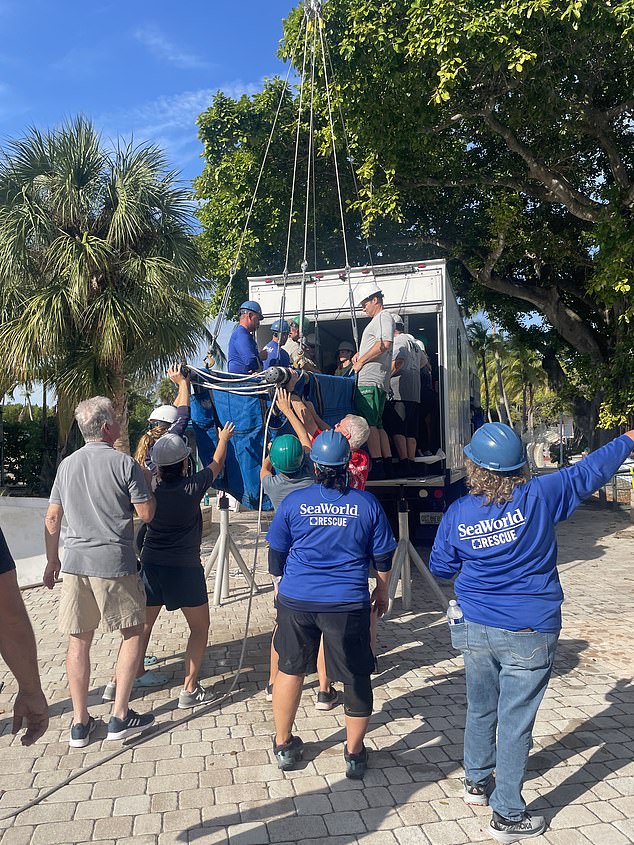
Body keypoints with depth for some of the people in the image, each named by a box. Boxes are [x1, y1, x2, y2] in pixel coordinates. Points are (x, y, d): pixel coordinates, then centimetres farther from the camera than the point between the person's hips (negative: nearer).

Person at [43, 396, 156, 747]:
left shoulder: (67, 464, 8)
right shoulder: (124, 463, -9)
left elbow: (52, 517, 11)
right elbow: (146, 513, -7)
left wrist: (52, 560, 20)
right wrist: (146, 483, 9)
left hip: (75, 562, 5)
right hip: (115, 563, -5)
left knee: (79, 639, 12)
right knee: (133, 633, 11)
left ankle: (80, 722, 20)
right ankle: (120, 716, 12)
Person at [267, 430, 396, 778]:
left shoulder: (293, 501, -3)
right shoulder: (367, 503, -4)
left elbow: (276, 553, 6)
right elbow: (383, 554, 4)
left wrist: (280, 585, 23)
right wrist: (382, 589, 21)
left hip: (296, 599, 2)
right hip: (348, 603, -1)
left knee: (290, 669, 19)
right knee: (357, 677, 14)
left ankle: (283, 745, 33)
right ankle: (354, 754, 25)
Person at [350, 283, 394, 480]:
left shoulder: (384, 317, -5)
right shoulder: (377, 320, 27)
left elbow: (384, 345, -20)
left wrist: (360, 362, -13)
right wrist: (360, 354, 18)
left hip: (370, 381, -11)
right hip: (370, 381, 11)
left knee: (369, 424, -14)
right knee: (377, 425, 11)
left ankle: (376, 466, -15)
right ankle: (387, 465, 13)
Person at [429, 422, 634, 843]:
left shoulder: (457, 513, -7)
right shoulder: (539, 495, -16)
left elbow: (440, 567, 6)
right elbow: (591, 472, -4)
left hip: (476, 630, 4)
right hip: (529, 635, -3)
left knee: (480, 709, 23)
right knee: (515, 722, 8)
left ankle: (478, 781, 43)